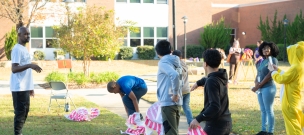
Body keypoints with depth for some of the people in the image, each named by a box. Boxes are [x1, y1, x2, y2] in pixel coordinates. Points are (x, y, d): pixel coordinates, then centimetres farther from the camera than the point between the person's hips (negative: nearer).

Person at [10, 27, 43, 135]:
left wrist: (30, 87, 21)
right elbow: (14, 69, -22)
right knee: (20, 112, -7)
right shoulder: (17, 49, -13)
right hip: (19, 88, -10)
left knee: (25, 111, 12)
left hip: (25, 87, 10)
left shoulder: (24, 49, 17)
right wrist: (30, 65, -31)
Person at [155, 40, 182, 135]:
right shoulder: (174, 61, 15)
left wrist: (175, 94, -19)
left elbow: (174, 75, -26)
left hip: (168, 102, -8)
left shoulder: (163, 62, -10)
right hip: (177, 102, 8)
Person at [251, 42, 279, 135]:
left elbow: (269, 75, -16)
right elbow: (258, 74, 15)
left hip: (268, 88, -8)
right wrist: (256, 82, -7)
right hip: (260, 88, 8)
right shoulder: (263, 61, 15)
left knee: (269, 110, -4)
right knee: (263, 110, 12)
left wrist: (258, 86, -14)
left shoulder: (273, 60, -9)